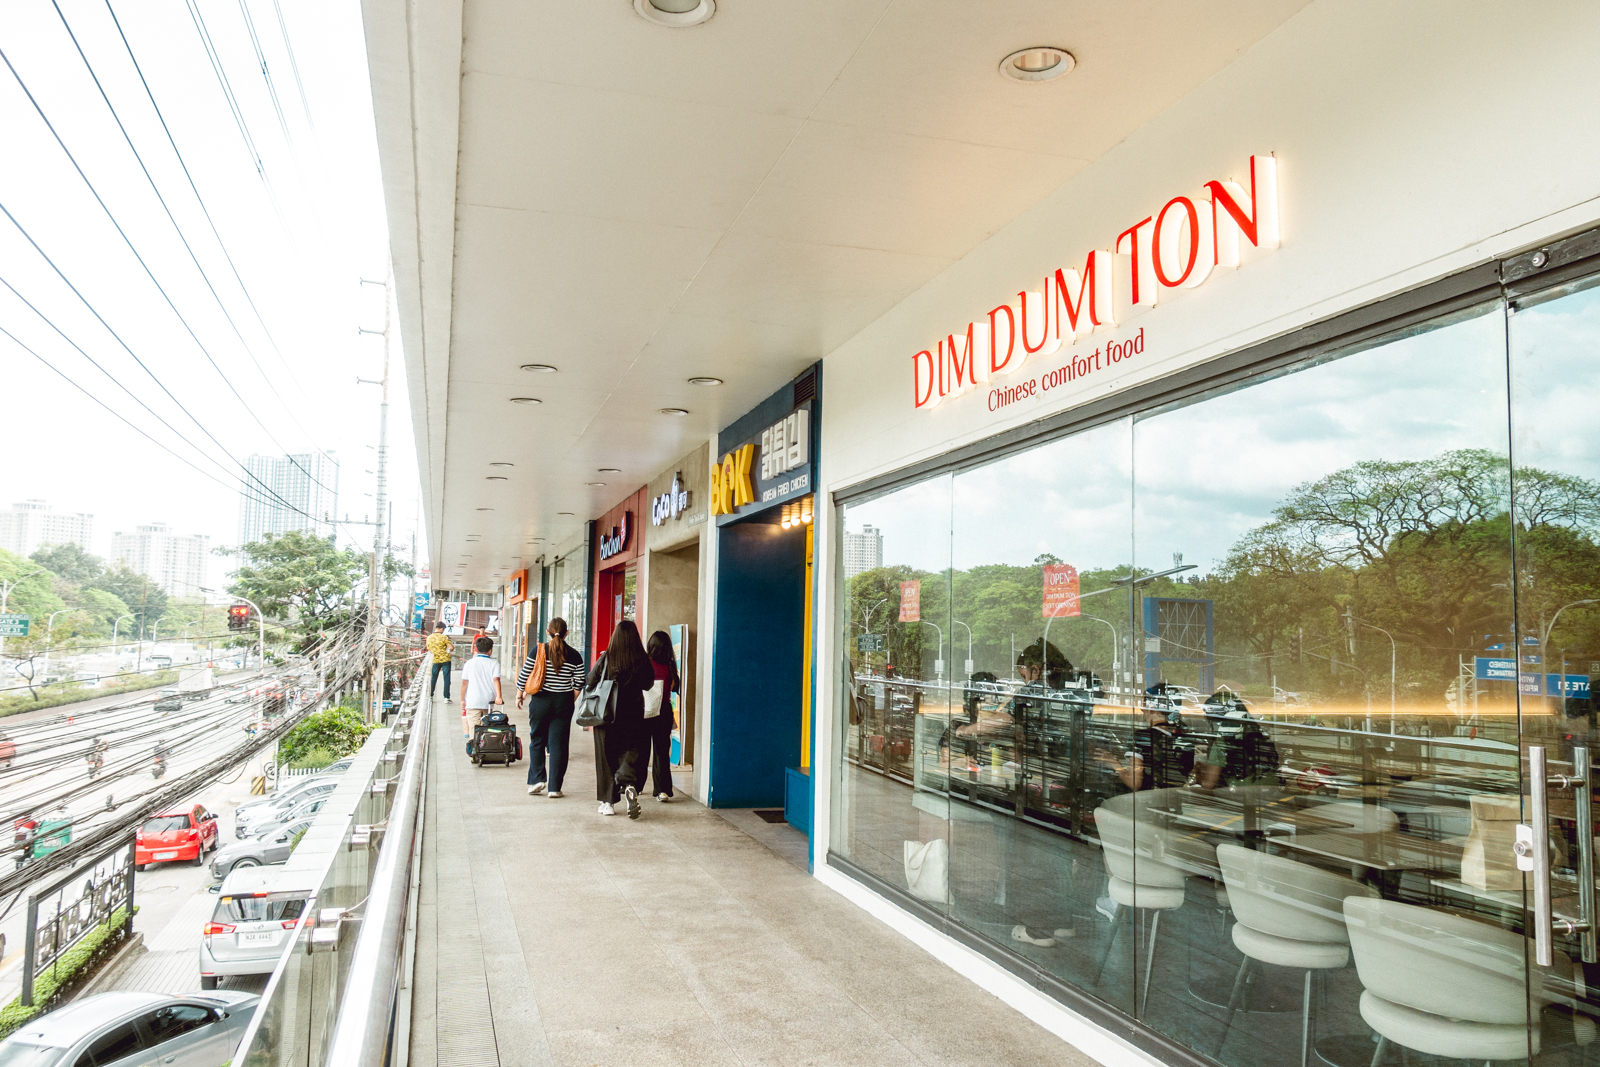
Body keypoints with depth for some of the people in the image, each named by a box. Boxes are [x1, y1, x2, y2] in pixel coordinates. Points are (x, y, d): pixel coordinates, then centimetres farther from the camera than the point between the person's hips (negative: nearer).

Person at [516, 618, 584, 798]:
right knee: (558, 744, 4)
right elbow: (579, 683, 2)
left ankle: (537, 779, 6)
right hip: (563, 703, 1)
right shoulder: (574, 655, -2)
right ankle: (554, 787, 5)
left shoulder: (538, 650, -5)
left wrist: (519, 696, 12)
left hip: (540, 702, -1)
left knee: (537, 741, 14)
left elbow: (524, 675, -1)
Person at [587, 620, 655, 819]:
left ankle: (608, 802, 14)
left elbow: (591, 681, 0)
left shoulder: (606, 658, -10)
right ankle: (629, 785, -20)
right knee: (631, 752, 9)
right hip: (633, 715, 0)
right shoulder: (643, 660, -8)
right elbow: (648, 684, 6)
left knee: (606, 757, 11)